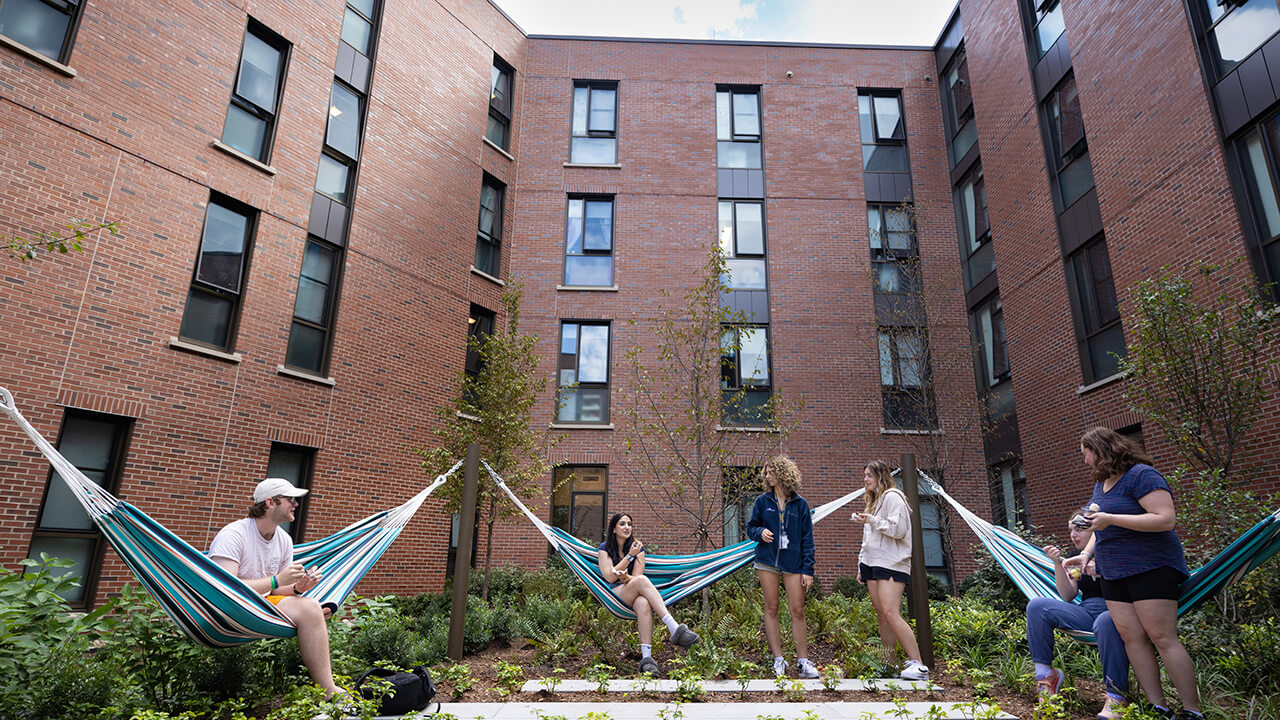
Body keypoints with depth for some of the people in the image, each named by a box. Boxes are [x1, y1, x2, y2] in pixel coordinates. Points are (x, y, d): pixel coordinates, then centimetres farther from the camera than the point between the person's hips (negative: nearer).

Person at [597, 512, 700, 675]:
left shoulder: (638, 547, 11)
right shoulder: (605, 548, 5)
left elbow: (636, 577, 0)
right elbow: (610, 577, -8)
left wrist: (626, 577, -25)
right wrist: (630, 556, -12)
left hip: (635, 595, 3)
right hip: (613, 594, -3)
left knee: (644, 604, -38)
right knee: (642, 580, -35)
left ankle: (646, 657, -50)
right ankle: (674, 628, -48)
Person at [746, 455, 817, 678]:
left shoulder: (800, 504, 3)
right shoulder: (762, 501, 5)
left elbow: (807, 538, 4)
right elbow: (751, 527, 11)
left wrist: (808, 569, -1)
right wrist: (760, 532, -13)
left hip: (793, 563, -1)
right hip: (767, 561, 1)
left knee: (797, 611, -1)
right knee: (771, 609, 3)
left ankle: (803, 661, 9)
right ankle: (778, 660, 12)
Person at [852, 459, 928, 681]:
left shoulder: (892, 497, -5)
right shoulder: (873, 501, 23)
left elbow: (899, 530, -15)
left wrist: (871, 520, -13)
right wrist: (861, 566, 22)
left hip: (891, 564, -9)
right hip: (872, 563, 9)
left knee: (891, 613, -17)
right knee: (881, 614, 6)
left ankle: (918, 665, -15)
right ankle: (891, 665, 11)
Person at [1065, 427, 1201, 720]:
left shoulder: (1141, 475, -12)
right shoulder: (1101, 483, 16)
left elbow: (1166, 519, -21)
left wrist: (1110, 518, -23)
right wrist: (1086, 553, 12)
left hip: (1150, 567, -8)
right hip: (1114, 573, 8)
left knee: (1162, 638, -8)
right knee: (1132, 637, 3)